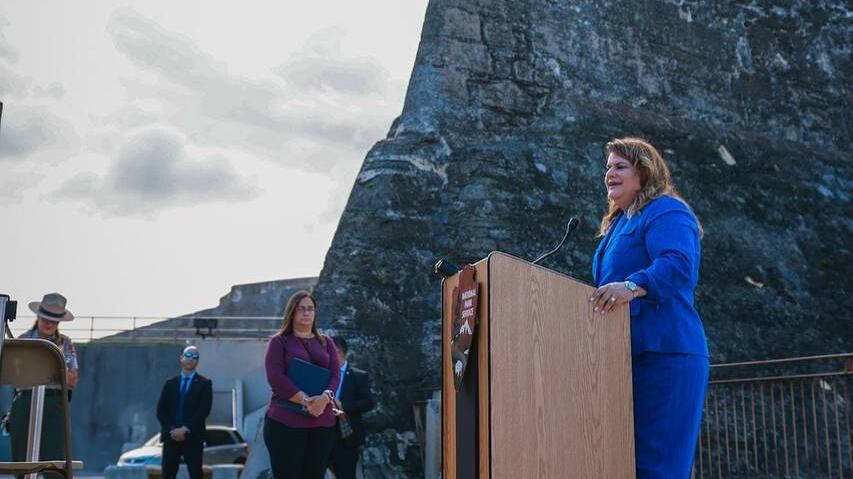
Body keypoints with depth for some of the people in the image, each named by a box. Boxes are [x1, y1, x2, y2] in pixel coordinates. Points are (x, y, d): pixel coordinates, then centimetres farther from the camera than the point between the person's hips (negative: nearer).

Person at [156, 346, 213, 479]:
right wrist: (171, 429, -9)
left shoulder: (204, 383, 5)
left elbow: (204, 410, -6)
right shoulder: (170, 383, 14)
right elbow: (161, 411, 7)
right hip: (171, 437, 3)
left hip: (193, 437, -3)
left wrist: (185, 429, -15)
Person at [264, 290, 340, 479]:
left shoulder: (326, 343, 16)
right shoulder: (279, 341, 5)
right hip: (285, 421, -4)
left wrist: (325, 397, -16)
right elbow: (275, 377, -8)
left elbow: (335, 374, 6)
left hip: (322, 422, 4)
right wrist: (305, 401, -17)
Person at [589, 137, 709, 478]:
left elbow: (678, 265, -25)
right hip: (631, 355, 10)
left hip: (664, 352, -10)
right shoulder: (619, 222, 25)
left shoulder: (665, 212, -5)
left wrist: (632, 286, -38)